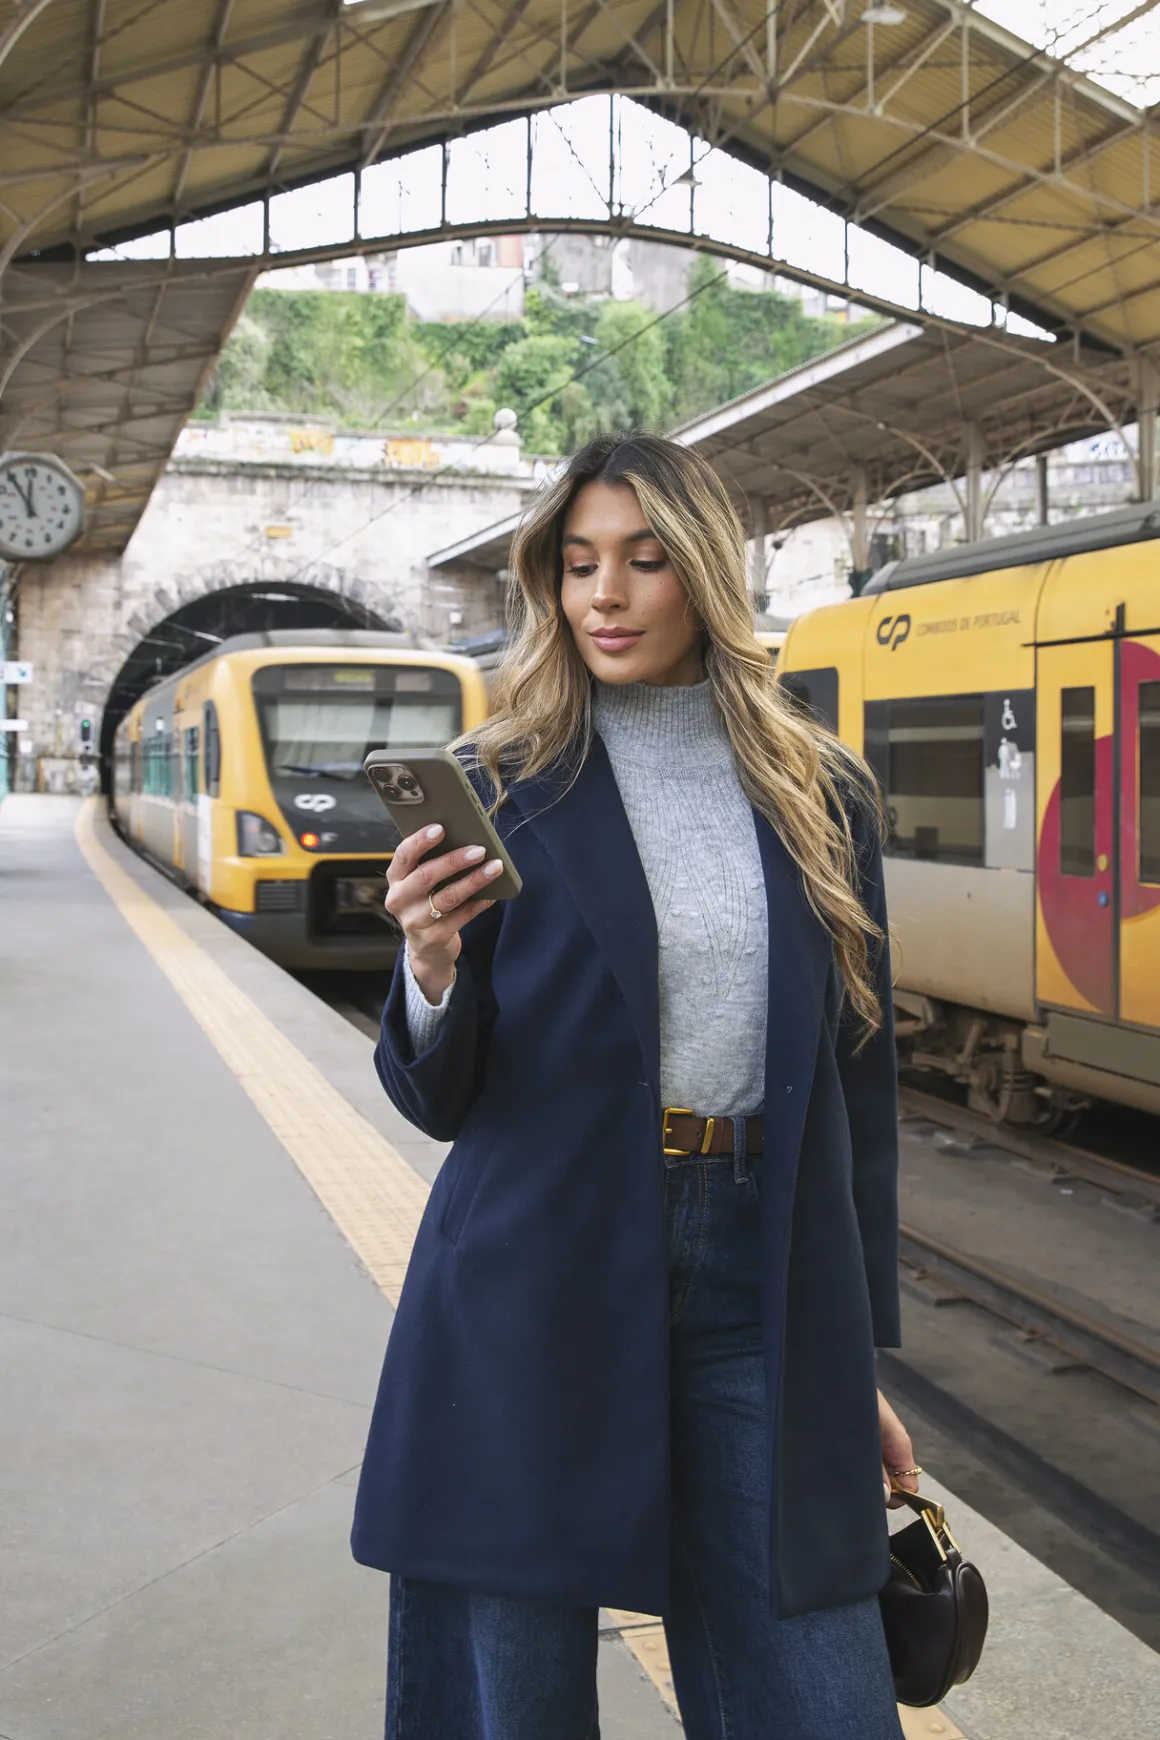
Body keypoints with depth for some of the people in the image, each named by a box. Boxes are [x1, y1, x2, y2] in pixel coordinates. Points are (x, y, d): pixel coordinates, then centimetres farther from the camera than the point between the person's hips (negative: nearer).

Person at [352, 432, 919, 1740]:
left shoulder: (822, 798, 7)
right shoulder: (506, 787, 0)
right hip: (539, 1285, -2)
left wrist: (860, 1355, 10)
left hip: (759, 1292, 2)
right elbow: (439, 1099, 0)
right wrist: (432, 972, -22)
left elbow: (857, 1078, 11)